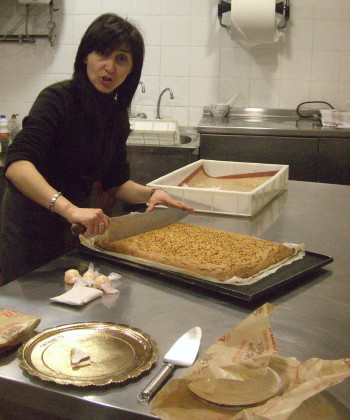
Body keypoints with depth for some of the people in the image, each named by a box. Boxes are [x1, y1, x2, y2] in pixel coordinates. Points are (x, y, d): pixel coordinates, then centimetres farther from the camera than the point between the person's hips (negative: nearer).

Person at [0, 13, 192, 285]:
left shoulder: (116, 115, 3)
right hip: (33, 228, -7)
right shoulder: (58, 98, -19)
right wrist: (69, 208, -44)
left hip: (77, 229, 7)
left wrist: (149, 194, -7)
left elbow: (115, 182, 12)